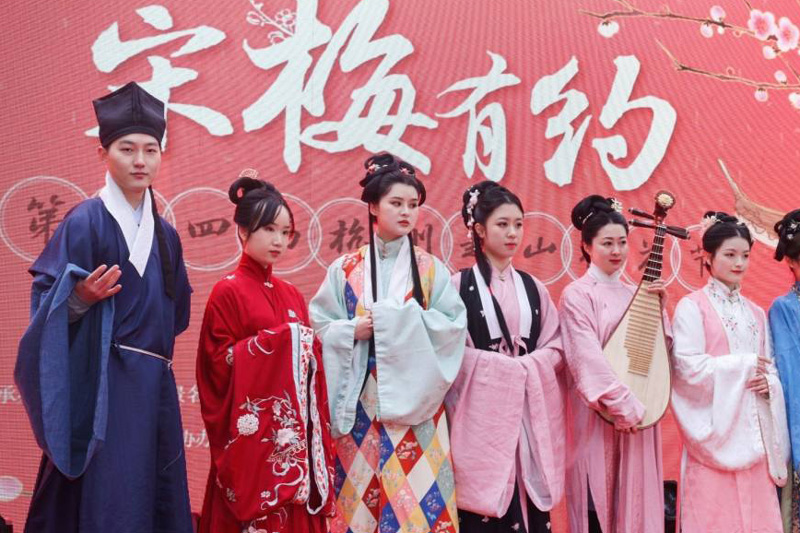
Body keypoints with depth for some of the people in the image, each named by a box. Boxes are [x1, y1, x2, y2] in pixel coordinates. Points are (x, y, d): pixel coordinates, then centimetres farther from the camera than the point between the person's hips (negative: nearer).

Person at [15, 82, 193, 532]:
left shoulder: (165, 234, 12)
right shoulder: (86, 221, -7)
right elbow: (47, 298, -11)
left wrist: (158, 356, 12)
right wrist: (80, 298, -28)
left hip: (156, 385, 7)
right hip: (103, 385, -7)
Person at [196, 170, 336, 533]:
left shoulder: (292, 295, 13)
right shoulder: (228, 291, -5)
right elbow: (221, 363, -11)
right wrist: (278, 340, -14)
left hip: (295, 434, 6)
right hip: (252, 436, -6)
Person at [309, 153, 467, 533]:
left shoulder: (431, 269, 3)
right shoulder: (345, 269, 4)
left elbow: (455, 325, -4)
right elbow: (320, 325, 4)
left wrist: (402, 320, -13)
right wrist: (354, 329, -14)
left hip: (414, 398, 0)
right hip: (361, 400, 1)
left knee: (415, 491, -2)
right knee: (360, 489, 3)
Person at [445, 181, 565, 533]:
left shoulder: (532, 287, 13)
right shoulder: (460, 285, -2)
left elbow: (556, 347, 11)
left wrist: (526, 368, -7)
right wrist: (514, 366, -9)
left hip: (531, 411, 4)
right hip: (482, 411, -4)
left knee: (530, 502, 2)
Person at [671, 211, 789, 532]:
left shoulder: (755, 313, 16)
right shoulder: (692, 306, -3)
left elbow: (769, 366, 18)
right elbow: (687, 367, -12)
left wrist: (770, 383, -5)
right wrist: (743, 366, -10)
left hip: (753, 431, 5)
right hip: (715, 430, -5)